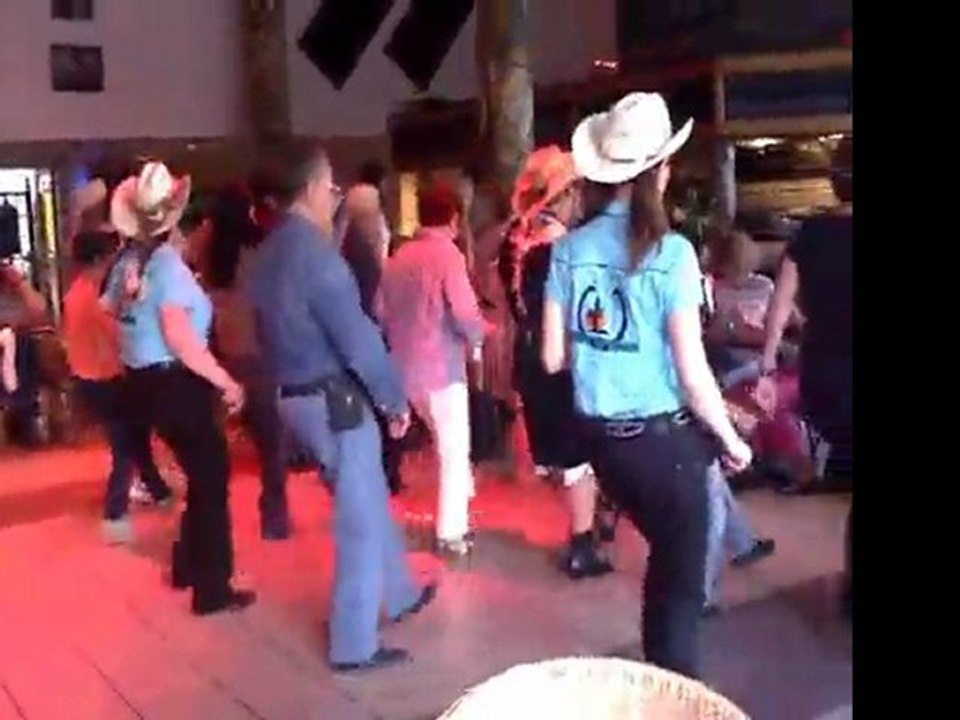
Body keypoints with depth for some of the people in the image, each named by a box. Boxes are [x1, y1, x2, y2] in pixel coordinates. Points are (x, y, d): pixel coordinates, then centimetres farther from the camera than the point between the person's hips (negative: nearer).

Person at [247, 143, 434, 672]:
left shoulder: (272, 250, 10)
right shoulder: (313, 249, -20)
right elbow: (355, 336, -21)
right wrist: (395, 397, -11)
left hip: (295, 394, 9)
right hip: (334, 397, -9)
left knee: (369, 500, 24)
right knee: (359, 518, 2)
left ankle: (398, 594, 40)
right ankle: (354, 644, 12)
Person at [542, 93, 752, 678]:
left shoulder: (571, 248, -2)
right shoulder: (671, 253, -16)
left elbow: (554, 357, 3)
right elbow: (693, 374, -15)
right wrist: (731, 438, 0)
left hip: (603, 437, 6)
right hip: (664, 436, -6)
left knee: (666, 555, 27)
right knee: (682, 577, 13)